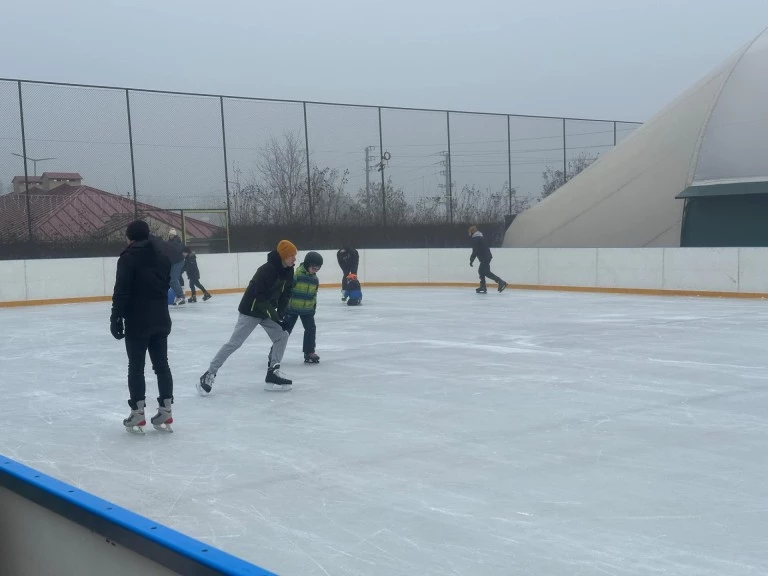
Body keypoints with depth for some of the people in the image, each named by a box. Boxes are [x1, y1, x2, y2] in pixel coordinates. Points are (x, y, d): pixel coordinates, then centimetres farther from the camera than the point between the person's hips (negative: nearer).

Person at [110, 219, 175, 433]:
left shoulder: (128, 258, -12)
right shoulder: (162, 256, 10)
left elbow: (121, 292, -17)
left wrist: (116, 318, -12)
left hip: (137, 321, -6)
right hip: (160, 319, 6)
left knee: (136, 367, 2)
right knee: (161, 364, 10)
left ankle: (137, 415, 5)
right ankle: (165, 412, 12)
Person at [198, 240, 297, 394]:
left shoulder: (288, 272, -2)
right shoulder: (267, 270, -28)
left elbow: (285, 295, 5)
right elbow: (261, 297, -30)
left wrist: (280, 314, -5)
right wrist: (274, 316, -29)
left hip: (268, 311, 8)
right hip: (251, 310, -8)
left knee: (282, 335, -1)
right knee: (234, 343, -7)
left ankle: (273, 372, 4)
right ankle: (210, 374, -1)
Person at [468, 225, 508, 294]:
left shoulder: (475, 239, -12)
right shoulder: (479, 237, 21)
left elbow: (475, 251, -19)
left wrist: (471, 260, -13)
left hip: (484, 258, -10)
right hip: (487, 257, 10)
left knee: (486, 272, -9)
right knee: (481, 271, 15)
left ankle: (501, 282, -16)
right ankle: (483, 287, 14)